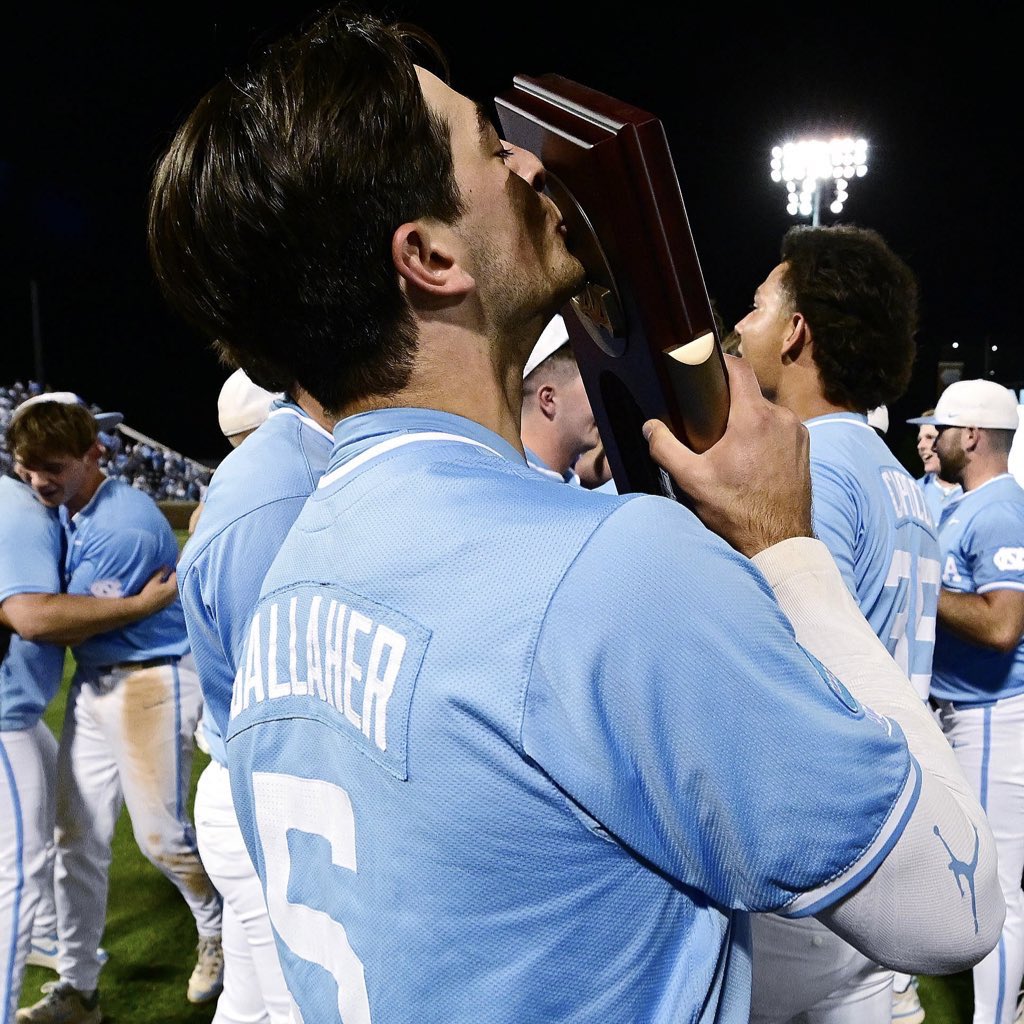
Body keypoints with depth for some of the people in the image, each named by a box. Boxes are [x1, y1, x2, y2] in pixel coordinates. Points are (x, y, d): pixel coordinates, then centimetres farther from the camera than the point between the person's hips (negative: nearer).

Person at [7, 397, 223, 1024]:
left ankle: (219, 936, 30)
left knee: (160, 835, 2)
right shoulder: (66, 510, 4)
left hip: (153, 683, -8)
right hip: (94, 684, 8)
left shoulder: (125, 526, -23)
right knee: (80, 838, 9)